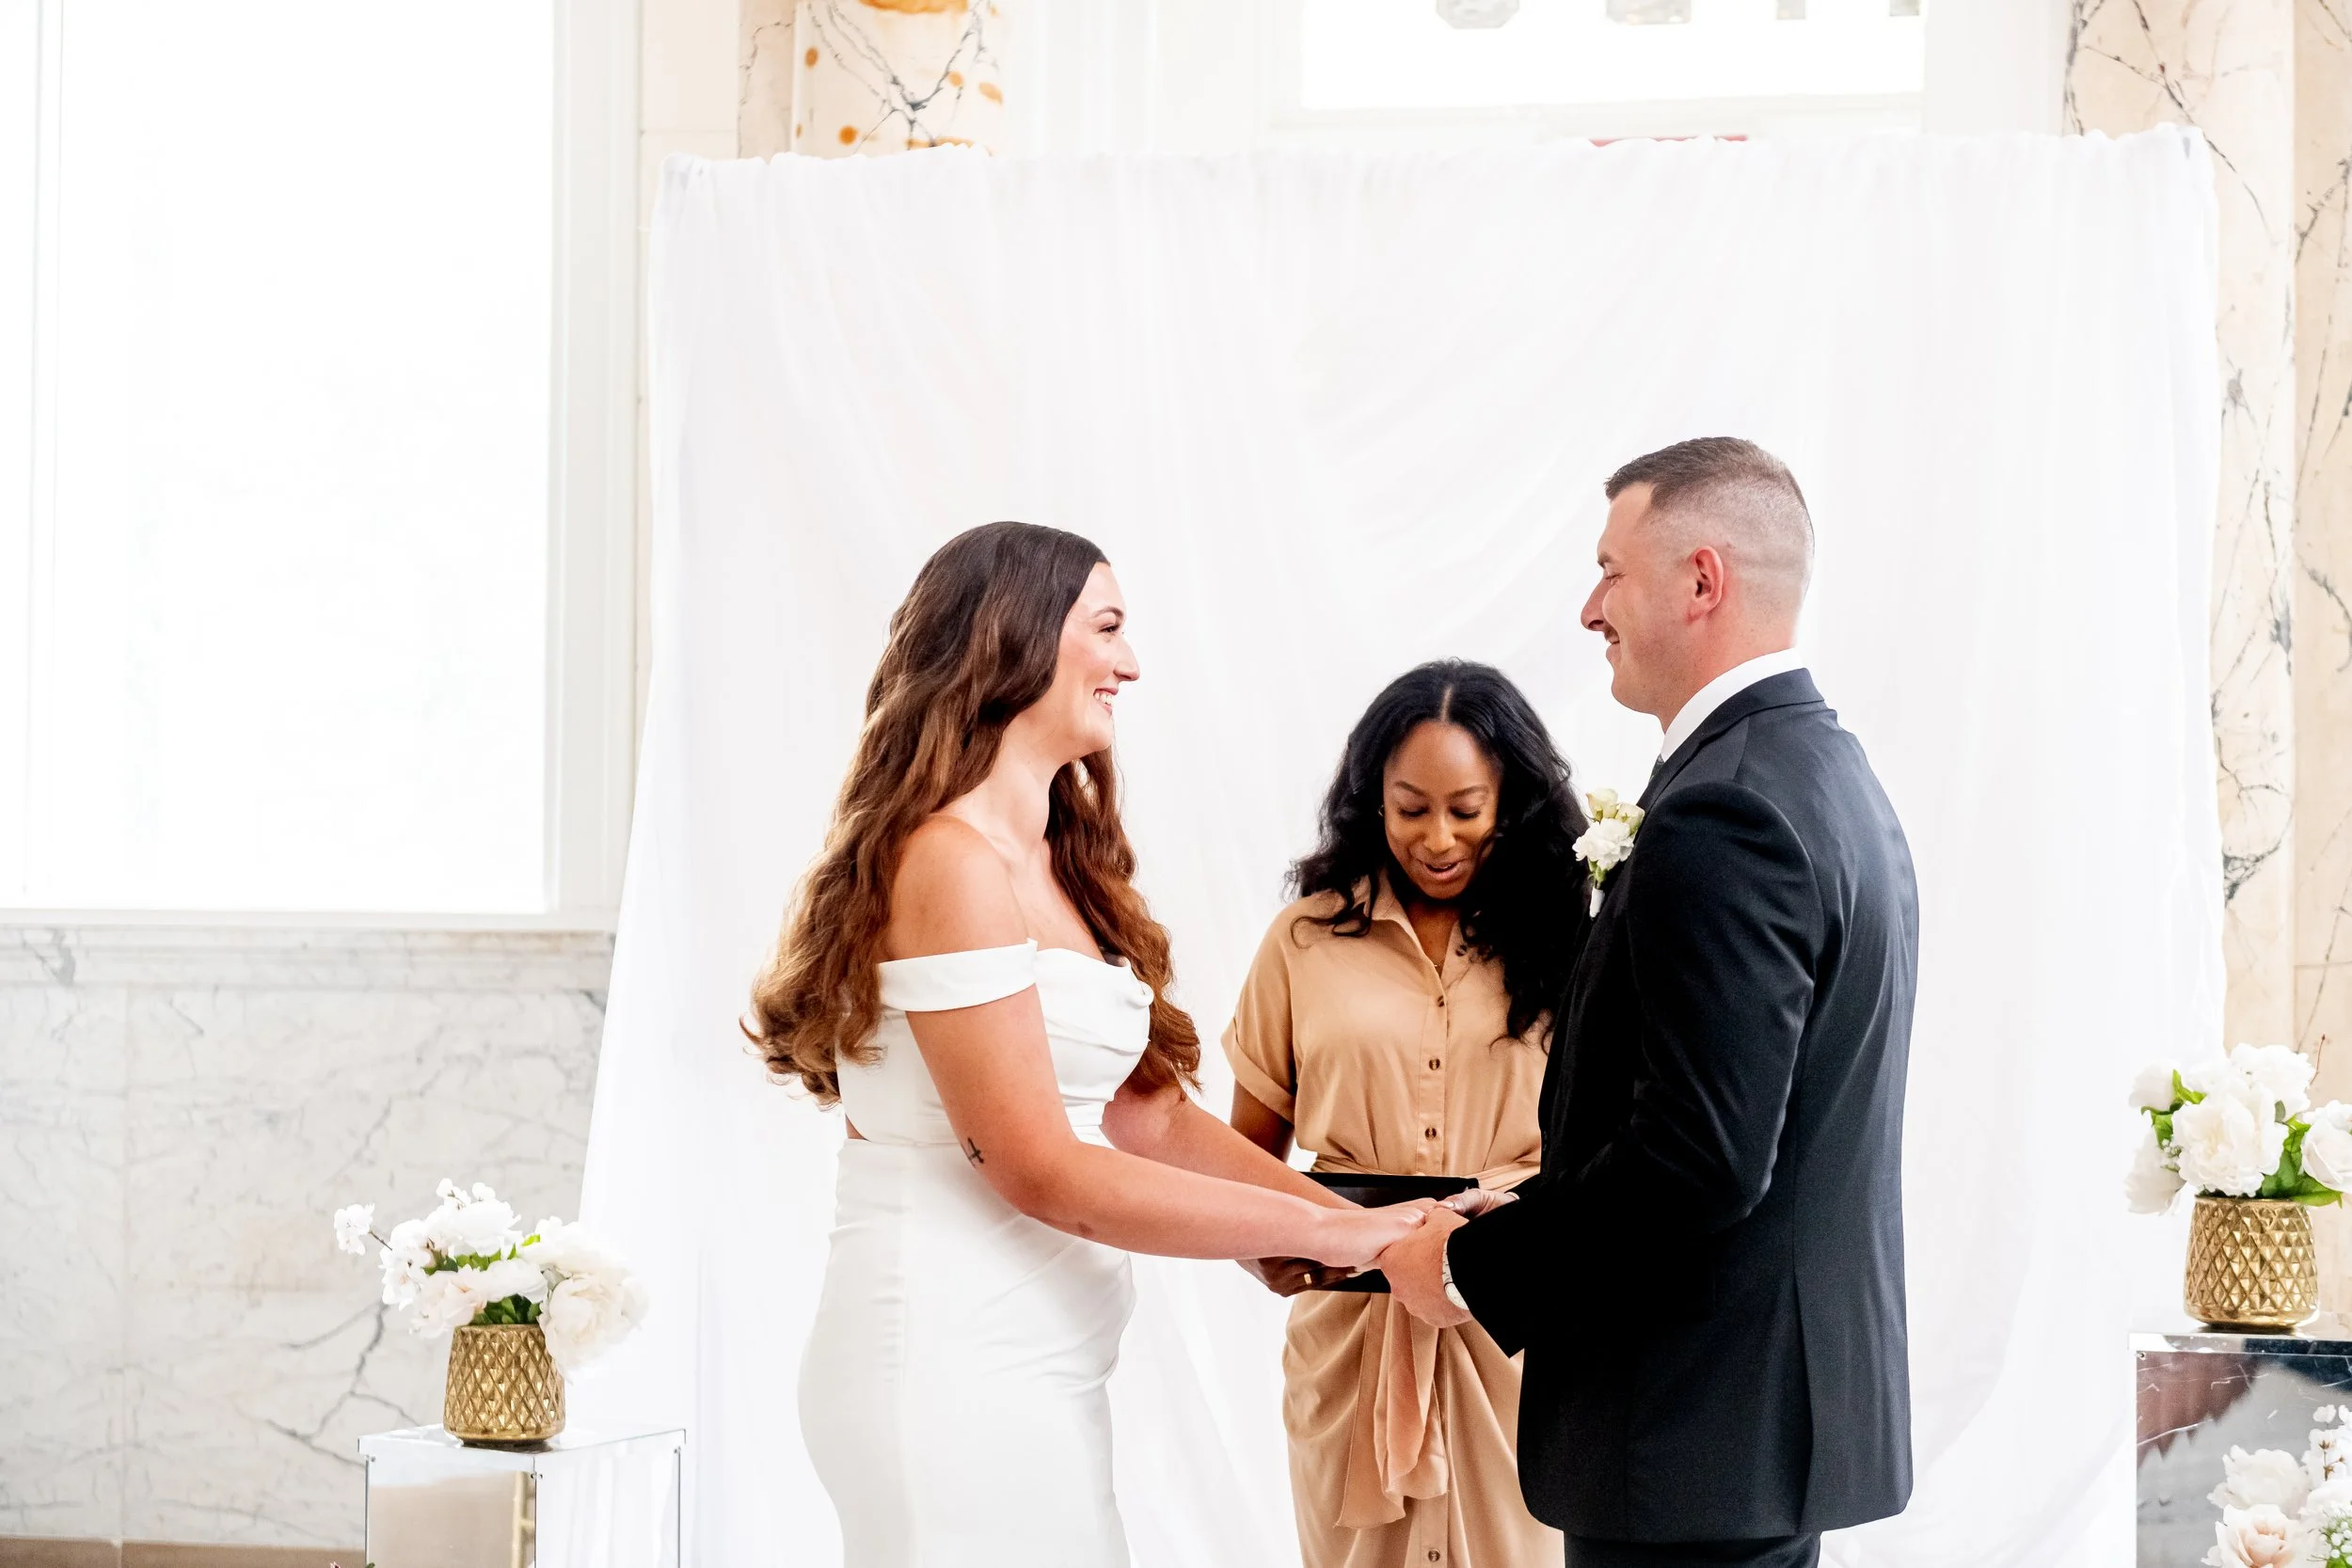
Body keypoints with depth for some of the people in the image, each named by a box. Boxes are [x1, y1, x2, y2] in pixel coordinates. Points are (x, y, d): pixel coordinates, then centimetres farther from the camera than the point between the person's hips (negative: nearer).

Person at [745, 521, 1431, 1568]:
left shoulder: (1056, 865, 16)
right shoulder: (953, 858, -13)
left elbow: (1150, 1117, 12)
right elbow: (1042, 1170, -16)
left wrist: (1373, 1228, 1)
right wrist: (1324, 1230, -12)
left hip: (1033, 1366, 9)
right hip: (954, 1363, -9)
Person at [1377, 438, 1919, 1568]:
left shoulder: (1721, 814, -19)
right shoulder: (1832, 778, 14)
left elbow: (1698, 1160, -24)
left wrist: (1472, 1265, -12)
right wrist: (1526, 1222, 13)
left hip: (1698, 1432, -10)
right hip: (1794, 1400, 10)